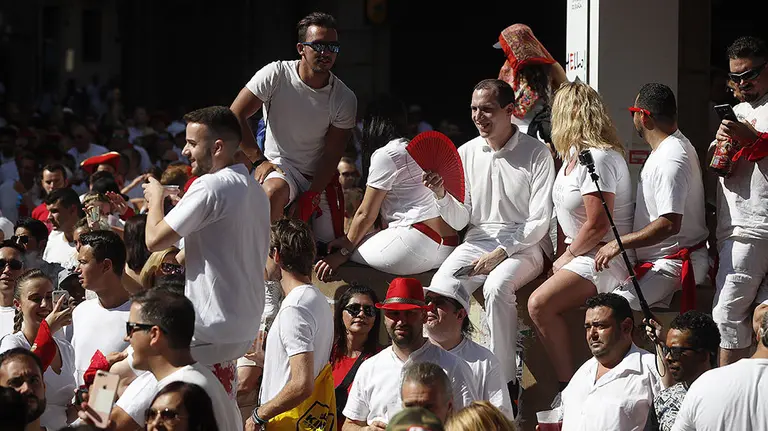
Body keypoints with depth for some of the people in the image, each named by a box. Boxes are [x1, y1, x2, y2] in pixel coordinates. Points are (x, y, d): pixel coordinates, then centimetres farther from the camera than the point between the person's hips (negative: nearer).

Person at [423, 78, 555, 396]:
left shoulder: (536, 154, -3)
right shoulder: (466, 153, 9)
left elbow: (540, 222, -7)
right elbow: (459, 221, 9)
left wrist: (501, 252, -17)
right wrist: (442, 196, -12)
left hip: (523, 247, -4)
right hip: (476, 242, 4)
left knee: (497, 286, -36)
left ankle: (505, 381, -29)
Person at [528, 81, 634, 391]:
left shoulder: (598, 159, -18)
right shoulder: (573, 153, 13)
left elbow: (597, 225, -21)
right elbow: (565, 213, 17)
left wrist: (567, 257, -8)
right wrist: (561, 256, 6)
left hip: (604, 258, -10)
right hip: (578, 255, 10)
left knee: (540, 304, -23)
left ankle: (570, 389, -21)